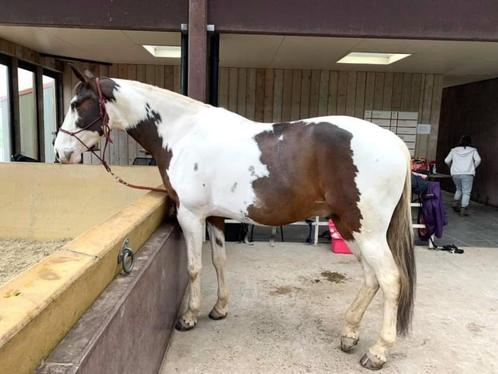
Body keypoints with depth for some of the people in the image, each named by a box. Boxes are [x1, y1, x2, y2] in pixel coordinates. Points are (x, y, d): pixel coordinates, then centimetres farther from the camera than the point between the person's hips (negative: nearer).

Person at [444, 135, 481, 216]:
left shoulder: (454, 150, 12)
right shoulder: (473, 150, 7)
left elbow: (447, 160, 7)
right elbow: (478, 160, -6)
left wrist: (451, 166, 25)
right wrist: (473, 167, 9)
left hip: (455, 174, 3)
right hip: (467, 174, -3)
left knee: (459, 189, 24)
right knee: (466, 192, 1)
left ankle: (455, 203, 10)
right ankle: (463, 209, -7)